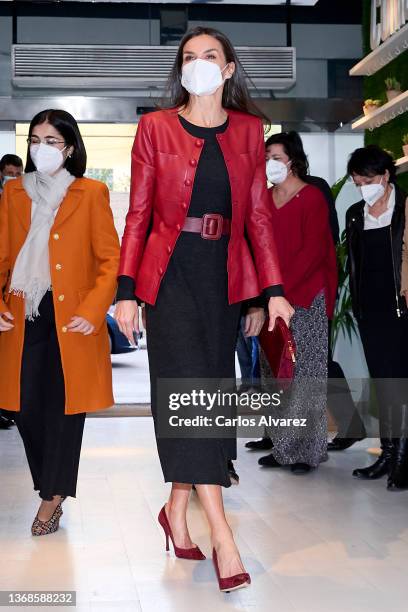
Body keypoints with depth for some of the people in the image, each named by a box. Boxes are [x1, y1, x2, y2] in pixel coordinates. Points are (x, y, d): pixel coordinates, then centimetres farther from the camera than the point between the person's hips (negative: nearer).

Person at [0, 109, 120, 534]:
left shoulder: (91, 194, 1)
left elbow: (110, 260, -2)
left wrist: (93, 310, -12)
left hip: (71, 319, -3)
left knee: (64, 405, 0)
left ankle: (52, 498, 12)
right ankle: (54, 487, 21)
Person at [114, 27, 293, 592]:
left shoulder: (249, 129, 9)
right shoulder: (155, 127, 3)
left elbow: (258, 213, 7)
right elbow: (138, 213, 0)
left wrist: (274, 287, 0)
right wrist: (126, 290, -6)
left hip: (224, 276, 3)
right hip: (170, 272, -3)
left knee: (210, 387, 6)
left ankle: (177, 508, 22)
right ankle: (222, 538, -11)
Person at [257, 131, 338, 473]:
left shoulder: (312, 197, -4)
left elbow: (313, 250, -11)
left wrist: (283, 288, -17)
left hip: (305, 296, -6)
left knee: (304, 372, -4)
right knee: (275, 372, 7)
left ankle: (307, 451, 3)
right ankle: (283, 448, 14)